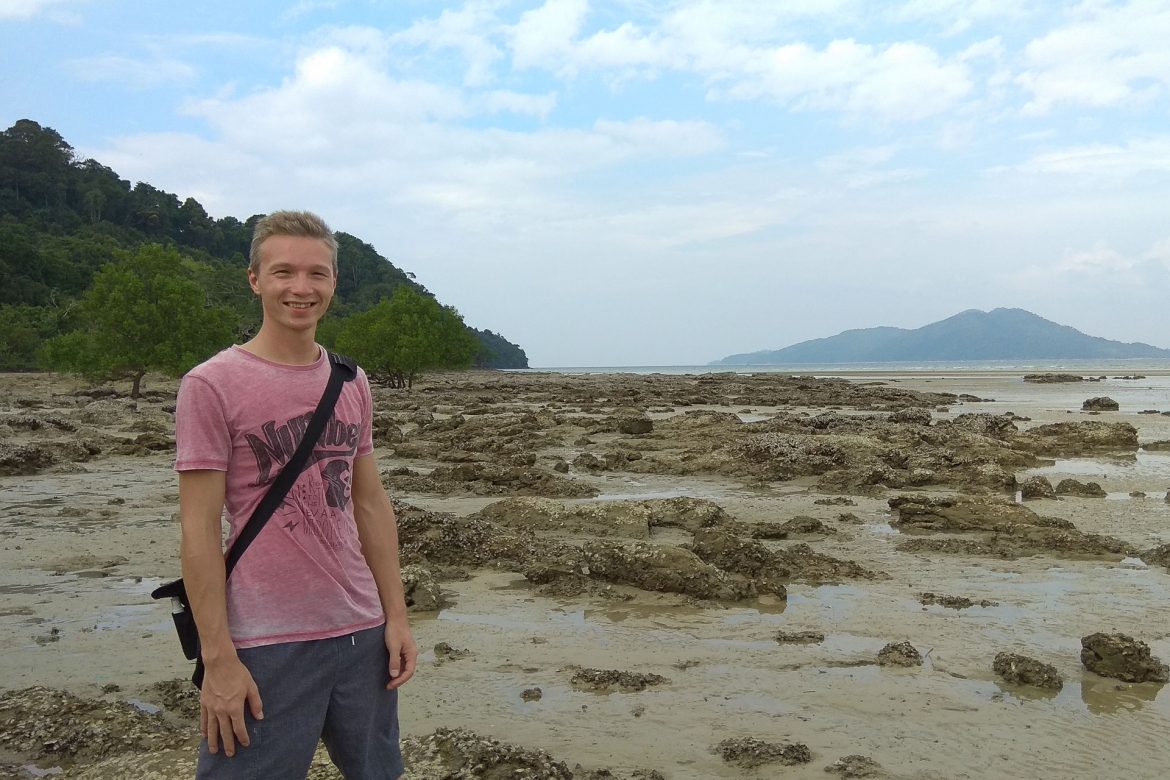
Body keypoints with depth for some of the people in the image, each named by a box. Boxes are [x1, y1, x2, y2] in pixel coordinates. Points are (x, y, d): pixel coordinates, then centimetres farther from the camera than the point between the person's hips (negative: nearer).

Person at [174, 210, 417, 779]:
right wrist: (218, 658, -12)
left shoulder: (352, 384, 8)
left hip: (362, 633, 5)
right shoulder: (211, 385, -8)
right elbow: (199, 530, -10)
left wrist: (396, 616, 8)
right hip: (266, 645, -5)